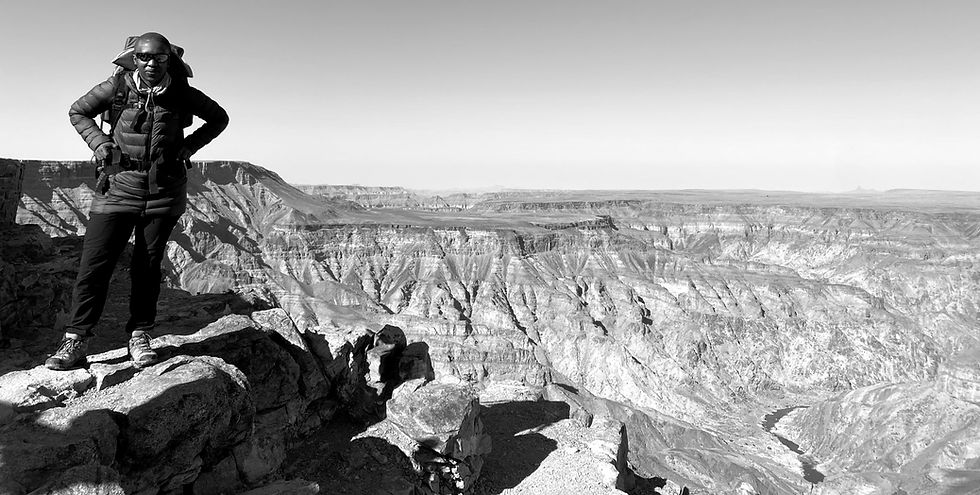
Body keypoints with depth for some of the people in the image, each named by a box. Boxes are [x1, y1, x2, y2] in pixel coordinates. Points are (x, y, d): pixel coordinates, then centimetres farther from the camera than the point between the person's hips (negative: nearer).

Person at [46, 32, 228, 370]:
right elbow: (78, 112, 14)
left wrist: (189, 145, 0)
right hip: (119, 187, 0)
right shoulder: (118, 87, -2)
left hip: (164, 193, 0)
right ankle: (75, 342, 4)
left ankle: (139, 335, 18)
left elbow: (219, 119, 12)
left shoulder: (182, 94, -2)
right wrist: (98, 141, -3)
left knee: (148, 266, 6)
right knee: (94, 265, -4)